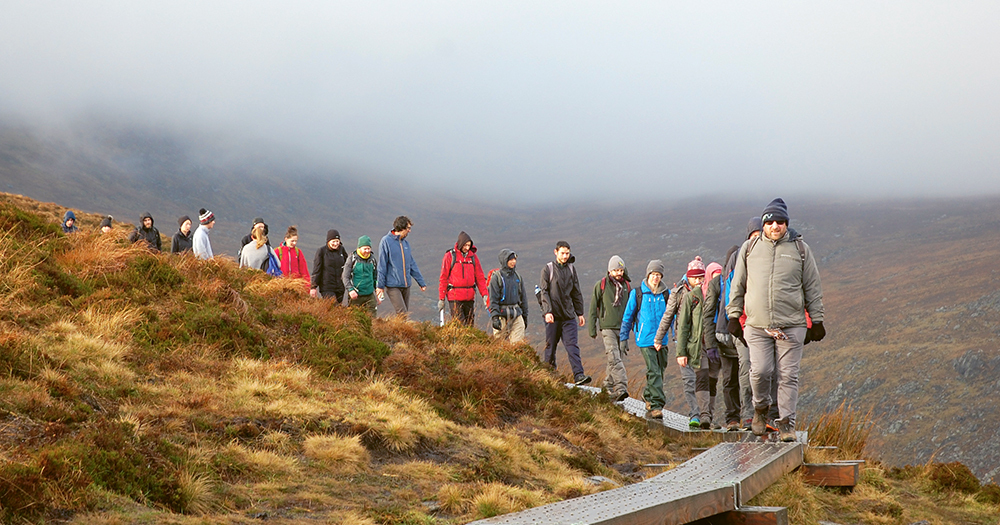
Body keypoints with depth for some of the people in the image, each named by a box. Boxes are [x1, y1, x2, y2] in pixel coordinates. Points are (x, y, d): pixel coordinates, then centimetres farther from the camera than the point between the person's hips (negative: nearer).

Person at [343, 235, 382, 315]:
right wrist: (350, 290, -19)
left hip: (370, 296, 3)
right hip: (355, 296, -3)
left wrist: (378, 295, 18)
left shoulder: (372, 260, 10)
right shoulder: (352, 259, -3)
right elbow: (346, 277, -5)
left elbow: (376, 277, 20)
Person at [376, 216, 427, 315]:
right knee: (402, 313, -16)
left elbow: (412, 264, 17)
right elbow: (382, 265, -7)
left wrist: (421, 282, 16)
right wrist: (380, 285, -9)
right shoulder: (386, 241, -7)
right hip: (393, 285, -6)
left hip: (406, 285, 6)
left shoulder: (405, 243, 12)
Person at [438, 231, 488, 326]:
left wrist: (484, 294, 1)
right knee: (459, 325, -13)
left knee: (470, 324, 4)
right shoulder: (450, 256, -1)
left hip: (470, 297, 4)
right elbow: (443, 278, 1)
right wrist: (441, 298, -2)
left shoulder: (473, 257, 10)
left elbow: (480, 277, 12)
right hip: (455, 296, -4)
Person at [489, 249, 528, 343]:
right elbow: (493, 299, -9)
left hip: (516, 314, 4)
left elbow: (523, 297, 19)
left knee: (518, 342, -6)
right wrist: (495, 317, -16)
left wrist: (525, 315, 19)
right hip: (502, 314, -4)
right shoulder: (497, 277, -5)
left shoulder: (517, 276, 12)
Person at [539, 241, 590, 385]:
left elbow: (576, 293, 18)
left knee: (572, 345, -7)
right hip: (553, 315, -3)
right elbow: (544, 292, -5)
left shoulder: (571, 269, 12)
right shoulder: (548, 269, 0)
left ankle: (579, 375, -16)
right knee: (550, 346, 4)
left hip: (568, 315, 3)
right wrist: (547, 311, -17)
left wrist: (580, 313, 15)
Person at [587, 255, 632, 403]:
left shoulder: (627, 286, 11)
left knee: (617, 359, 7)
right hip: (607, 328, -4)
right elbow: (593, 308, 4)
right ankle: (621, 388, -24)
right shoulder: (601, 285, 0)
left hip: (623, 328, 4)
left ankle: (609, 386, 22)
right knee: (614, 358, -16)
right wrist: (592, 329, 1)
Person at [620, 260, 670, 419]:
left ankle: (648, 396, 30)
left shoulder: (666, 294, 7)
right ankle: (656, 405, -14)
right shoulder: (637, 293, 1)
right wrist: (623, 338, 8)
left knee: (659, 372, 11)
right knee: (653, 372, -12)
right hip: (645, 339, -3)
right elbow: (627, 316, 8)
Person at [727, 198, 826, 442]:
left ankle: (786, 423, 7)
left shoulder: (800, 249, 8)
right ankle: (761, 408, 19)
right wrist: (734, 316, 11)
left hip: (791, 325, 0)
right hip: (757, 325, 0)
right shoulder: (749, 248, 10)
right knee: (760, 371, -9)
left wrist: (816, 321, 8)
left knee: (788, 375, -2)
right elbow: (738, 285, 15)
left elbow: (813, 288, 11)